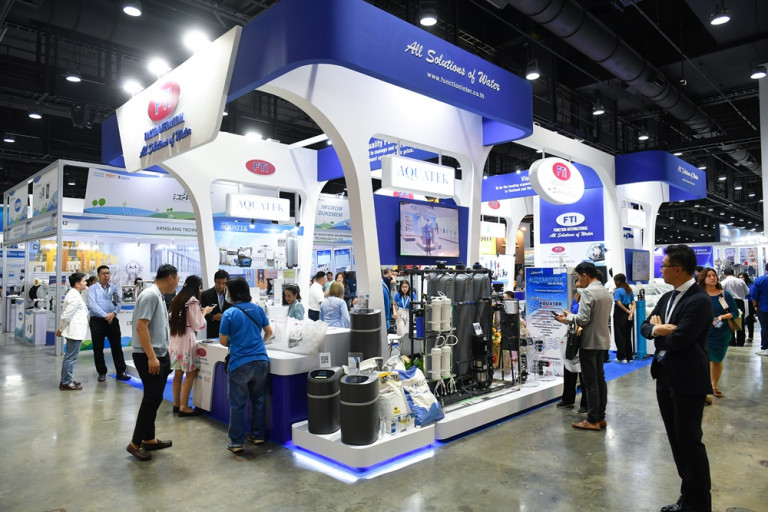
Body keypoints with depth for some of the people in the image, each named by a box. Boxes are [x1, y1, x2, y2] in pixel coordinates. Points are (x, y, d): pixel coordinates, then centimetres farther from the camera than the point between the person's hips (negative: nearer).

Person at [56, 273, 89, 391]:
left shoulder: (72, 294, 15)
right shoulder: (75, 297, -18)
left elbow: (65, 311, 20)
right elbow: (66, 315, -21)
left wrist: (61, 329, 20)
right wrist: (60, 329, -9)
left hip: (74, 331, 11)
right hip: (75, 331, -11)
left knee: (69, 356, 17)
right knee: (71, 357, -4)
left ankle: (66, 380, 27)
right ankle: (66, 383, 2)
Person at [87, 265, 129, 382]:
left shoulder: (114, 288, 10)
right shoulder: (93, 289, 0)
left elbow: (119, 302, 4)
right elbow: (92, 304, -11)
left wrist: (113, 313, -15)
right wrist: (105, 315, -19)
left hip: (112, 320, 2)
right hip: (97, 321, -2)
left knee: (117, 346, 2)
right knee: (98, 348, 5)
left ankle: (120, 372, 7)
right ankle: (102, 373, 17)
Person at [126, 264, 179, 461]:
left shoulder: (158, 296, 13)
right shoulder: (150, 295, -17)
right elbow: (141, 326, -23)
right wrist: (151, 357, -24)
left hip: (159, 356, 10)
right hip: (149, 357, -10)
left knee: (154, 398, 14)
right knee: (152, 398, -6)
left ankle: (149, 439, 24)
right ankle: (135, 443, 5)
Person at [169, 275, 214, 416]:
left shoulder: (177, 299, 11)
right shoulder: (193, 301, -13)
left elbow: (171, 319, 17)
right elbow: (197, 325, -13)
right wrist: (204, 312, 2)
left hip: (175, 339, 9)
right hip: (187, 339, -9)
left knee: (178, 373, 14)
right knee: (191, 374, -2)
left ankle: (176, 404, 22)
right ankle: (184, 407, 0)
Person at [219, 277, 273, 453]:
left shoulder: (229, 313, -8)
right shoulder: (258, 309, 4)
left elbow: (223, 341, -5)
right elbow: (269, 332, 13)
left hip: (239, 364, -4)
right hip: (260, 361, 4)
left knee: (237, 405, 7)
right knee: (259, 400, 16)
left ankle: (236, 442, 13)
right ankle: (258, 435, 27)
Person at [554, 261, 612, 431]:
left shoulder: (588, 292, -17)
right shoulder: (606, 292, 11)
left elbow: (583, 319, -21)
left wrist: (568, 317, -3)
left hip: (589, 342, -9)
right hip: (602, 341, 9)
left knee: (590, 382, -2)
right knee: (600, 379, 15)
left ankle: (593, 420, 5)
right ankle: (601, 417, 22)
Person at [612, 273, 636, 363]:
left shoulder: (617, 290, -11)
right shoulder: (630, 290, 11)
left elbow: (619, 303, -21)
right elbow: (633, 303, 5)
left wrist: (627, 311, -11)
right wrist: (631, 313, -6)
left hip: (619, 314, -7)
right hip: (627, 315, 7)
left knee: (620, 336, 1)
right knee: (628, 335, 14)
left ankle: (621, 357, 4)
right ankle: (629, 357, 19)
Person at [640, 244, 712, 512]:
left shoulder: (699, 300, -18)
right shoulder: (667, 298, 10)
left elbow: (678, 340, -25)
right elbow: (645, 327, 9)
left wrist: (658, 329, -5)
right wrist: (658, 329, -13)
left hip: (688, 380, -9)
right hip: (665, 377, 9)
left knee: (689, 441, 2)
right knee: (676, 440, 17)